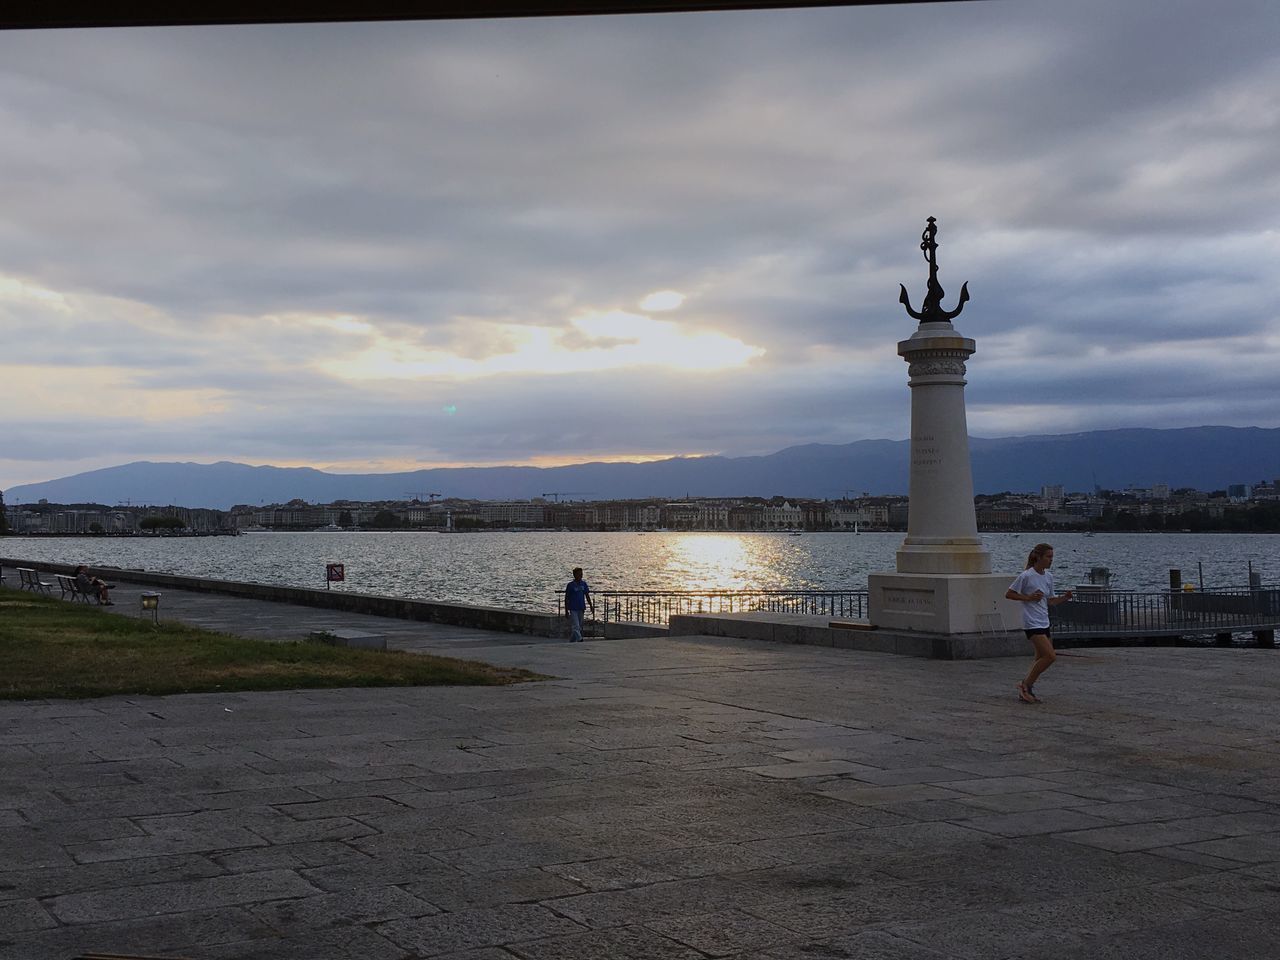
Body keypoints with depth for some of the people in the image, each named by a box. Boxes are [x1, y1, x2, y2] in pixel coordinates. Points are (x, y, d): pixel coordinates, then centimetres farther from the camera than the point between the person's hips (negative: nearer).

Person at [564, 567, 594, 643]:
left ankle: (572, 641, 19)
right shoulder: (570, 585, -6)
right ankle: (579, 639, -22)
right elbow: (566, 598, -2)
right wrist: (566, 610, -3)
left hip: (581, 609, 5)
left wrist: (591, 607, 5)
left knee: (579, 626, 9)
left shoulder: (584, 584, 6)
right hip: (573, 609, -5)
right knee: (575, 626, -14)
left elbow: (587, 596, 11)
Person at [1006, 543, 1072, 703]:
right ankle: (1026, 685, -4)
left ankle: (1026, 690, 19)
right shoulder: (1026, 576, -13)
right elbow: (1008, 594, -8)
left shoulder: (1048, 577, 10)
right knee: (1050, 656, -16)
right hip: (1032, 623, -8)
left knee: (1041, 658, 9)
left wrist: (1064, 598, 0)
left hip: (1044, 622, 8)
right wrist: (1029, 597, -17)